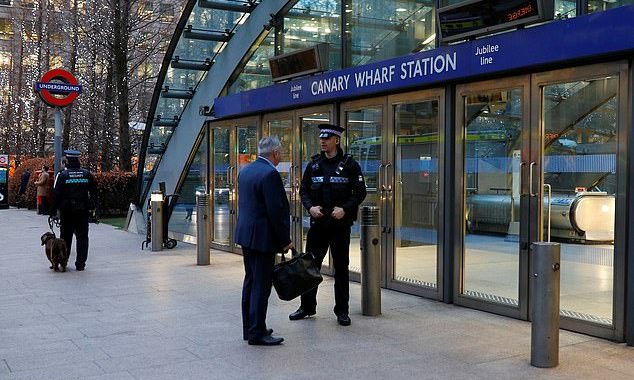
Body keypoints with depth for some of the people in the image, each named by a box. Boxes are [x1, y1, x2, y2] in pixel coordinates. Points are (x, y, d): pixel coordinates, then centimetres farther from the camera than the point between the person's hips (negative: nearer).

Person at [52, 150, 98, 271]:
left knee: (65, 237, 10)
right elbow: (94, 193, 8)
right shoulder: (87, 174, 3)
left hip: (66, 211, -1)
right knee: (82, 237, 6)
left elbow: (56, 194, -7)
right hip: (83, 211, 2)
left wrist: (54, 210, -1)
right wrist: (92, 207, 15)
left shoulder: (62, 175, -6)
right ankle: (80, 264, 4)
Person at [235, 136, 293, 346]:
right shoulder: (270, 174, -18)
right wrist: (285, 240, -11)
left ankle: (250, 328, 25)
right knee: (261, 285, -3)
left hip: (245, 234, 10)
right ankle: (257, 333, 2)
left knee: (250, 282, 16)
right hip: (262, 238, -10)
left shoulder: (246, 170, 11)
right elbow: (276, 211, -20)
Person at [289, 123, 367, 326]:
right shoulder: (313, 164, 8)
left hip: (340, 224, -3)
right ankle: (307, 307, 22)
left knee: (341, 267, 4)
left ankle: (342, 311, 15)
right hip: (317, 223, 3)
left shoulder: (349, 164, -2)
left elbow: (360, 192, -3)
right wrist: (310, 207, -8)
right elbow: (304, 190, 11)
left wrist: (345, 209, -16)